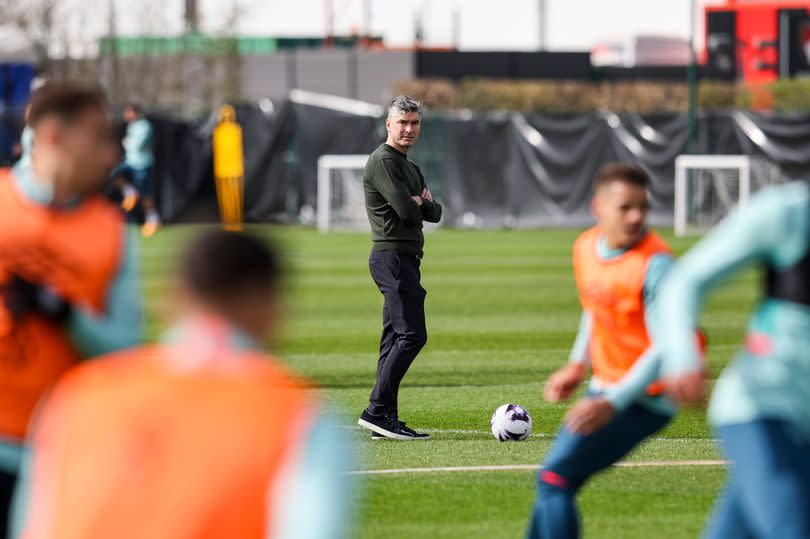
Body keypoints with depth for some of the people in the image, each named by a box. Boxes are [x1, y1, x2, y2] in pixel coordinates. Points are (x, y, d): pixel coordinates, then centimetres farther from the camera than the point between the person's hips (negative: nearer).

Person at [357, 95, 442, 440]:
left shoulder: (409, 167, 22)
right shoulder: (383, 161, -9)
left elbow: (435, 213, 16)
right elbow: (406, 211, -19)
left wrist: (420, 203, -5)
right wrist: (419, 203, 3)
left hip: (405, 259, 10)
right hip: (392, 255, -10)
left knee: (395, 339, 7)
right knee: (412, 335, -16)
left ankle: (385, 422, 6)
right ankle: (377, 411, -19)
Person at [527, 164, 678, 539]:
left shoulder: (654, 264, -22)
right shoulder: (586, 247, 1)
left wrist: (613, 404, -30)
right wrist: (577, 366, 12)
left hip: (642, 397, -8)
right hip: (605, 387, 8)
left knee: (555, 478, -17)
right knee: (552, 483, 16)